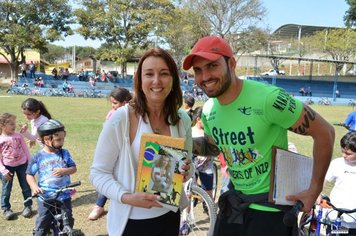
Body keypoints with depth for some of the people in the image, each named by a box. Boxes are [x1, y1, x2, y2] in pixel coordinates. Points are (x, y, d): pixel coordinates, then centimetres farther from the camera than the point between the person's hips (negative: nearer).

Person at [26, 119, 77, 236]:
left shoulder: (65, 153, -1)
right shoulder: (38, 157, -7)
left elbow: (74, 168, 3)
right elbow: (29, 175, 0)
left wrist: (64, 170, -19)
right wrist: (35, 187, -17)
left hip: (64, 196, 2)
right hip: (45, 198, -2)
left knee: (68, 222, 12)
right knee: (43, 225, 10)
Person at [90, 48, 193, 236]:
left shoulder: (182, 119, -3)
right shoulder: (121, 118, -17)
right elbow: (98, 172, -12)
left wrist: (186, 173, -11)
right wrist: (126, 197, -26)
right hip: (131, 221, -4)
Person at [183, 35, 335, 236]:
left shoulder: (268, 99, -25)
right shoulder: (208, 110, -3)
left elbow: (325, 132, -16)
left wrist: (314, 190, -12)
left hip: (271, 207, -6)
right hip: (233, 203, 6)